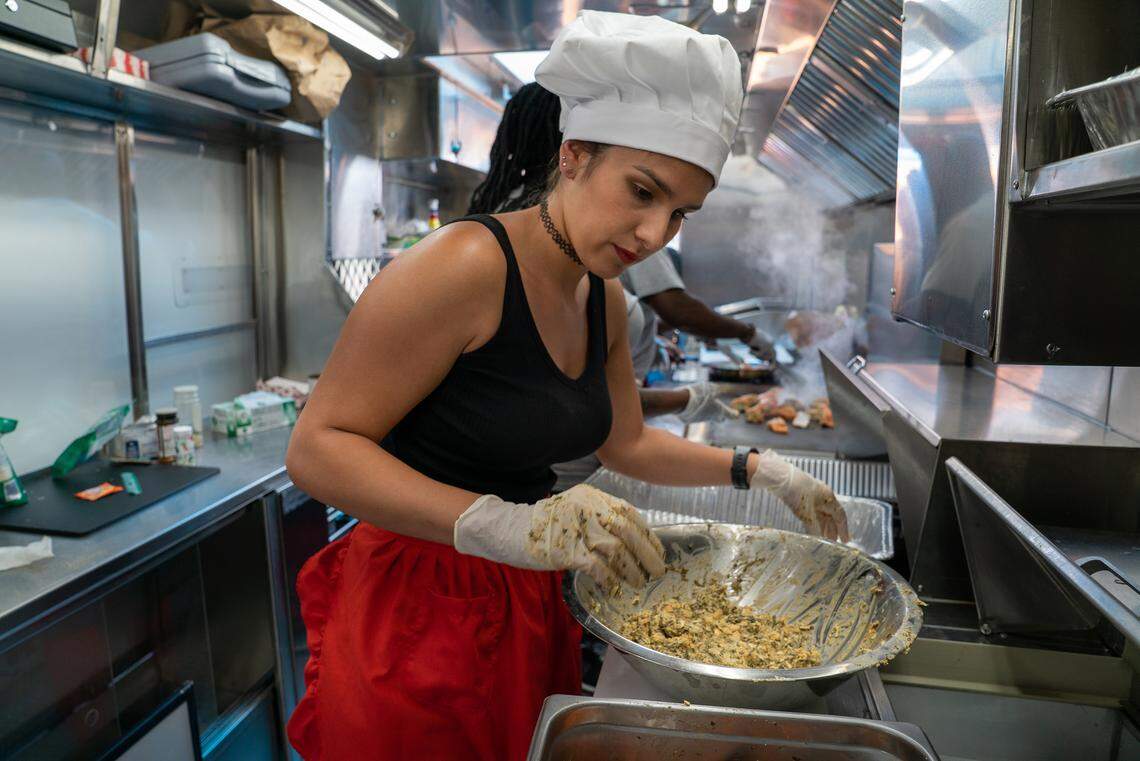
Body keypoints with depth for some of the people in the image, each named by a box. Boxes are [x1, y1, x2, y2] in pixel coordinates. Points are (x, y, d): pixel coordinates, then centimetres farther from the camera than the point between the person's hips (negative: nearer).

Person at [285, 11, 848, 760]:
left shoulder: (605, 299, 3)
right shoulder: (468, 265, -22)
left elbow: (626, 443, 17)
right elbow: (318, 448, -22)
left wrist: (755, 469, 10)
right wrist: (507, 527, -33)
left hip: (533, 601, 7)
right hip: (419, 605, -7)